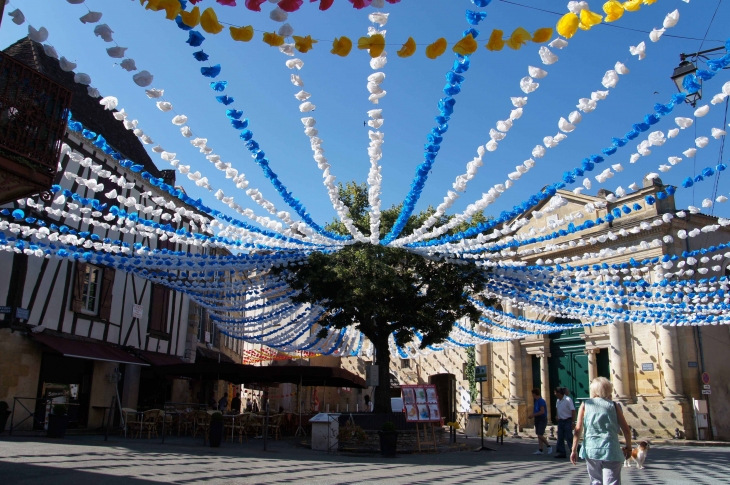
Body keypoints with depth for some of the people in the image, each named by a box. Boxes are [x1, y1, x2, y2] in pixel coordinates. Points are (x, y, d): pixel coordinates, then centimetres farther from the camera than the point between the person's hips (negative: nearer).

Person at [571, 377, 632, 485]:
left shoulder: (585, 405, 3)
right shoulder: (613, 406, 2)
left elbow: (578, 429, -2)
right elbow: (626, 430, 3)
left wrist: (574, 450, 3)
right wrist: (628, 447, 19)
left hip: (591, 450, 2)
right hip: (610, 451, -2)